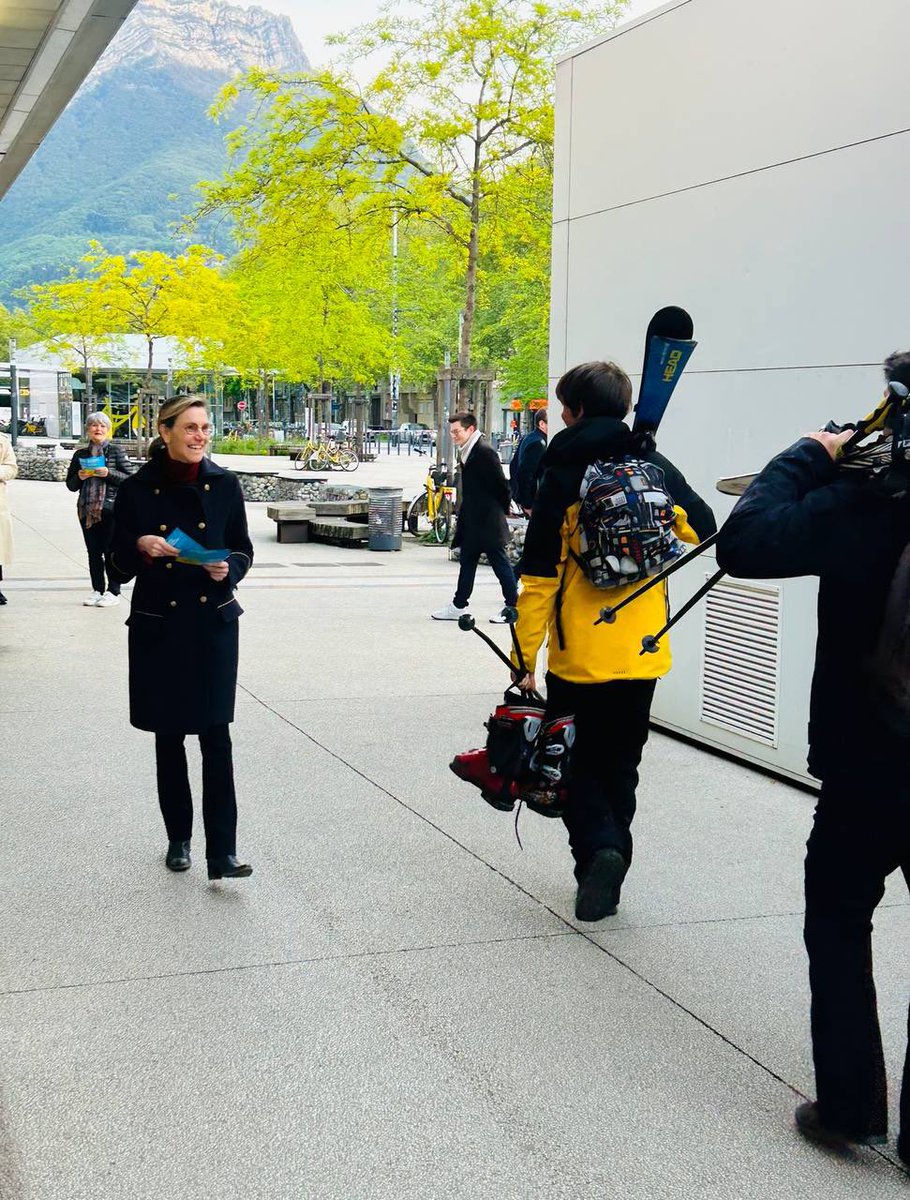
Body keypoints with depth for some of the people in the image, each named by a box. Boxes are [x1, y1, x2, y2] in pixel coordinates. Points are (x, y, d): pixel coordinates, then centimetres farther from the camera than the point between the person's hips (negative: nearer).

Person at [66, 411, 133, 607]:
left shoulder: (115, 451, 1)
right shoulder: (80, 454, 12)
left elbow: (130, 479, -3)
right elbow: (71, 485, 16)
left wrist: (109, 473, -16)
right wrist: (79, 477, -5)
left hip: (111, 508, -4)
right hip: (87, 508, 4)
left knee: (111, 551, -3)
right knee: (93, 552, 8)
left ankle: (113, 592, 3)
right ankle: (97, 590, 15)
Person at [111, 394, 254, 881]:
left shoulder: (223, 484, 1)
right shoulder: (137, 489, -3)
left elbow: (243, 550, 9)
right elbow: (119, 563, 3)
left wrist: (228, 568, -13)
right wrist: (141, 547, -19)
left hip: (214, 623, 0)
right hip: (158, 626, 0)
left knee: (216, 736, -7)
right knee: (168, 737, 10)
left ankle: (222, 853, -7)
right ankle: (179, 838, 25)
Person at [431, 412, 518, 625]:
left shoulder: (485, 452, -16)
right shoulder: (466, 453, 13)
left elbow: (501, 485, -14)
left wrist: (501, 511, -5)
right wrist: (462, 518, 16)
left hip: (489, 522, -9)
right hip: (472, 521, 9)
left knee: (499, 562, -2)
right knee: (467, 561, 12)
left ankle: (512, 606, 6)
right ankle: (458, 606, 18)